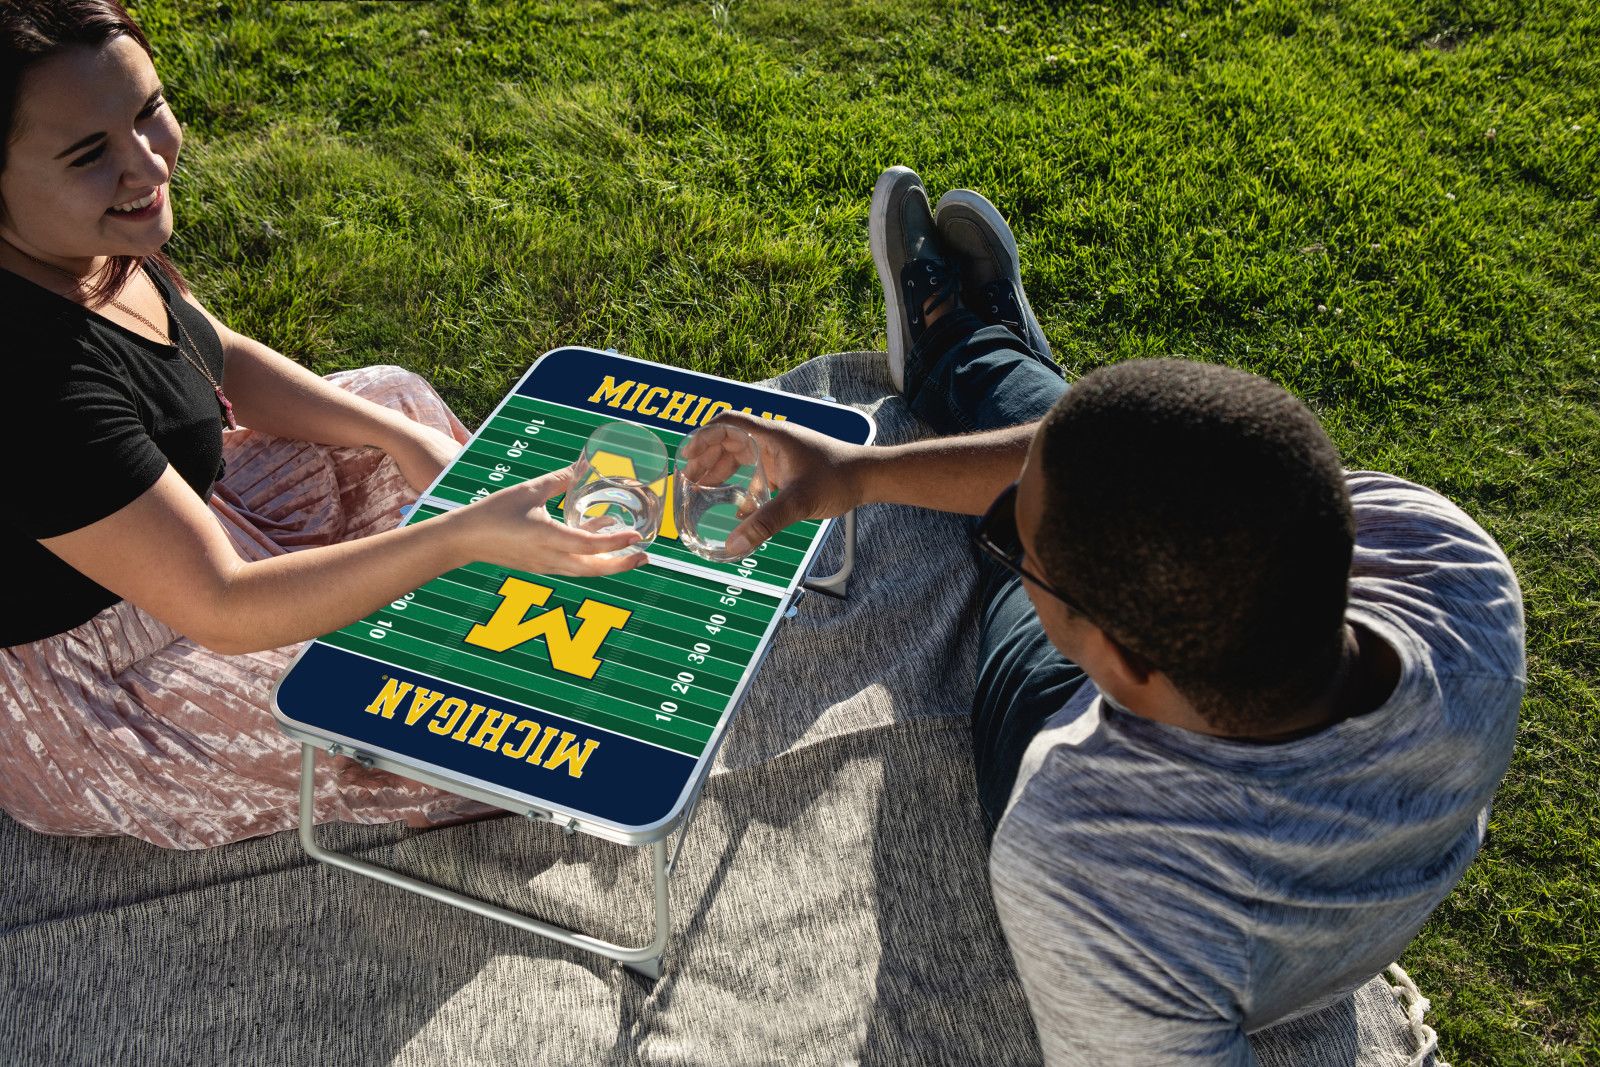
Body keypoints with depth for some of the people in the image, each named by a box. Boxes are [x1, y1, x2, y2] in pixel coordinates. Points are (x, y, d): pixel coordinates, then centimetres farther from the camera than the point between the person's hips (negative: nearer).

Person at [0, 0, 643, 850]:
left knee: (389, 398, 10)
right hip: (84, 677, -8)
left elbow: (221, 357, 3)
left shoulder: (84, 237, -13)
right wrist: (469, 536, -42)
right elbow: (221, 610, -36)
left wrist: (402, 435, -8)